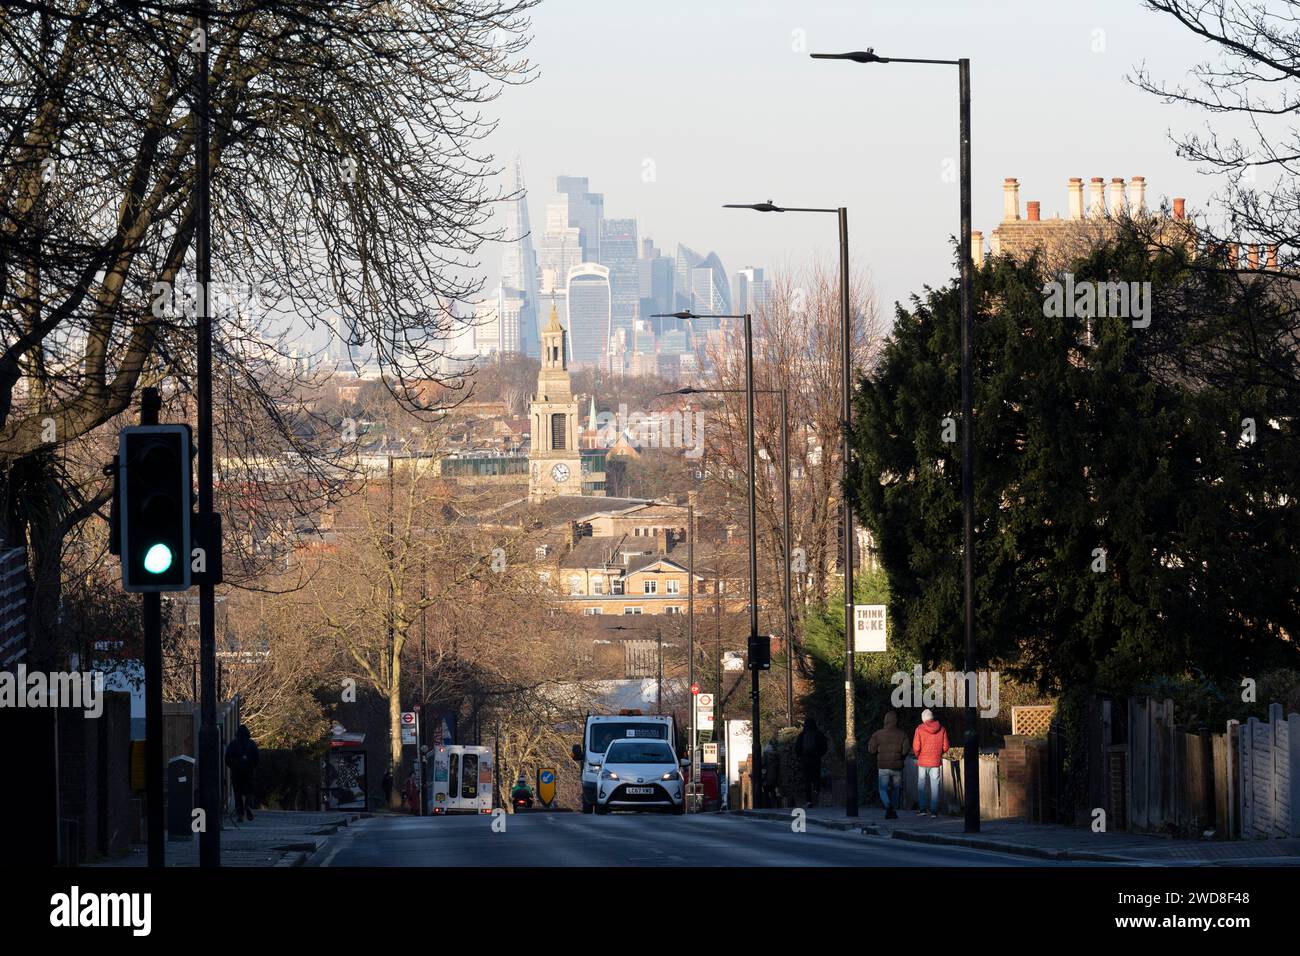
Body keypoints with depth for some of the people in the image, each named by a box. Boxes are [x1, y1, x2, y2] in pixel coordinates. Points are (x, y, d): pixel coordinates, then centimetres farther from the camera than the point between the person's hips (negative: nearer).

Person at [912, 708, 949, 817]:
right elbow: (945, 747, 0)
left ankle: (922, 808, 8)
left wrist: (918, 755, 7)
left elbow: (916, 747, -12)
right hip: (936, 762, 1)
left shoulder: (920, 729, -8)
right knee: (935, 785, 5)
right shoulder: (941, 729, -1)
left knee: (921, 785, 11)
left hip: (922, 761, -1)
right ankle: (934, 810, 2)